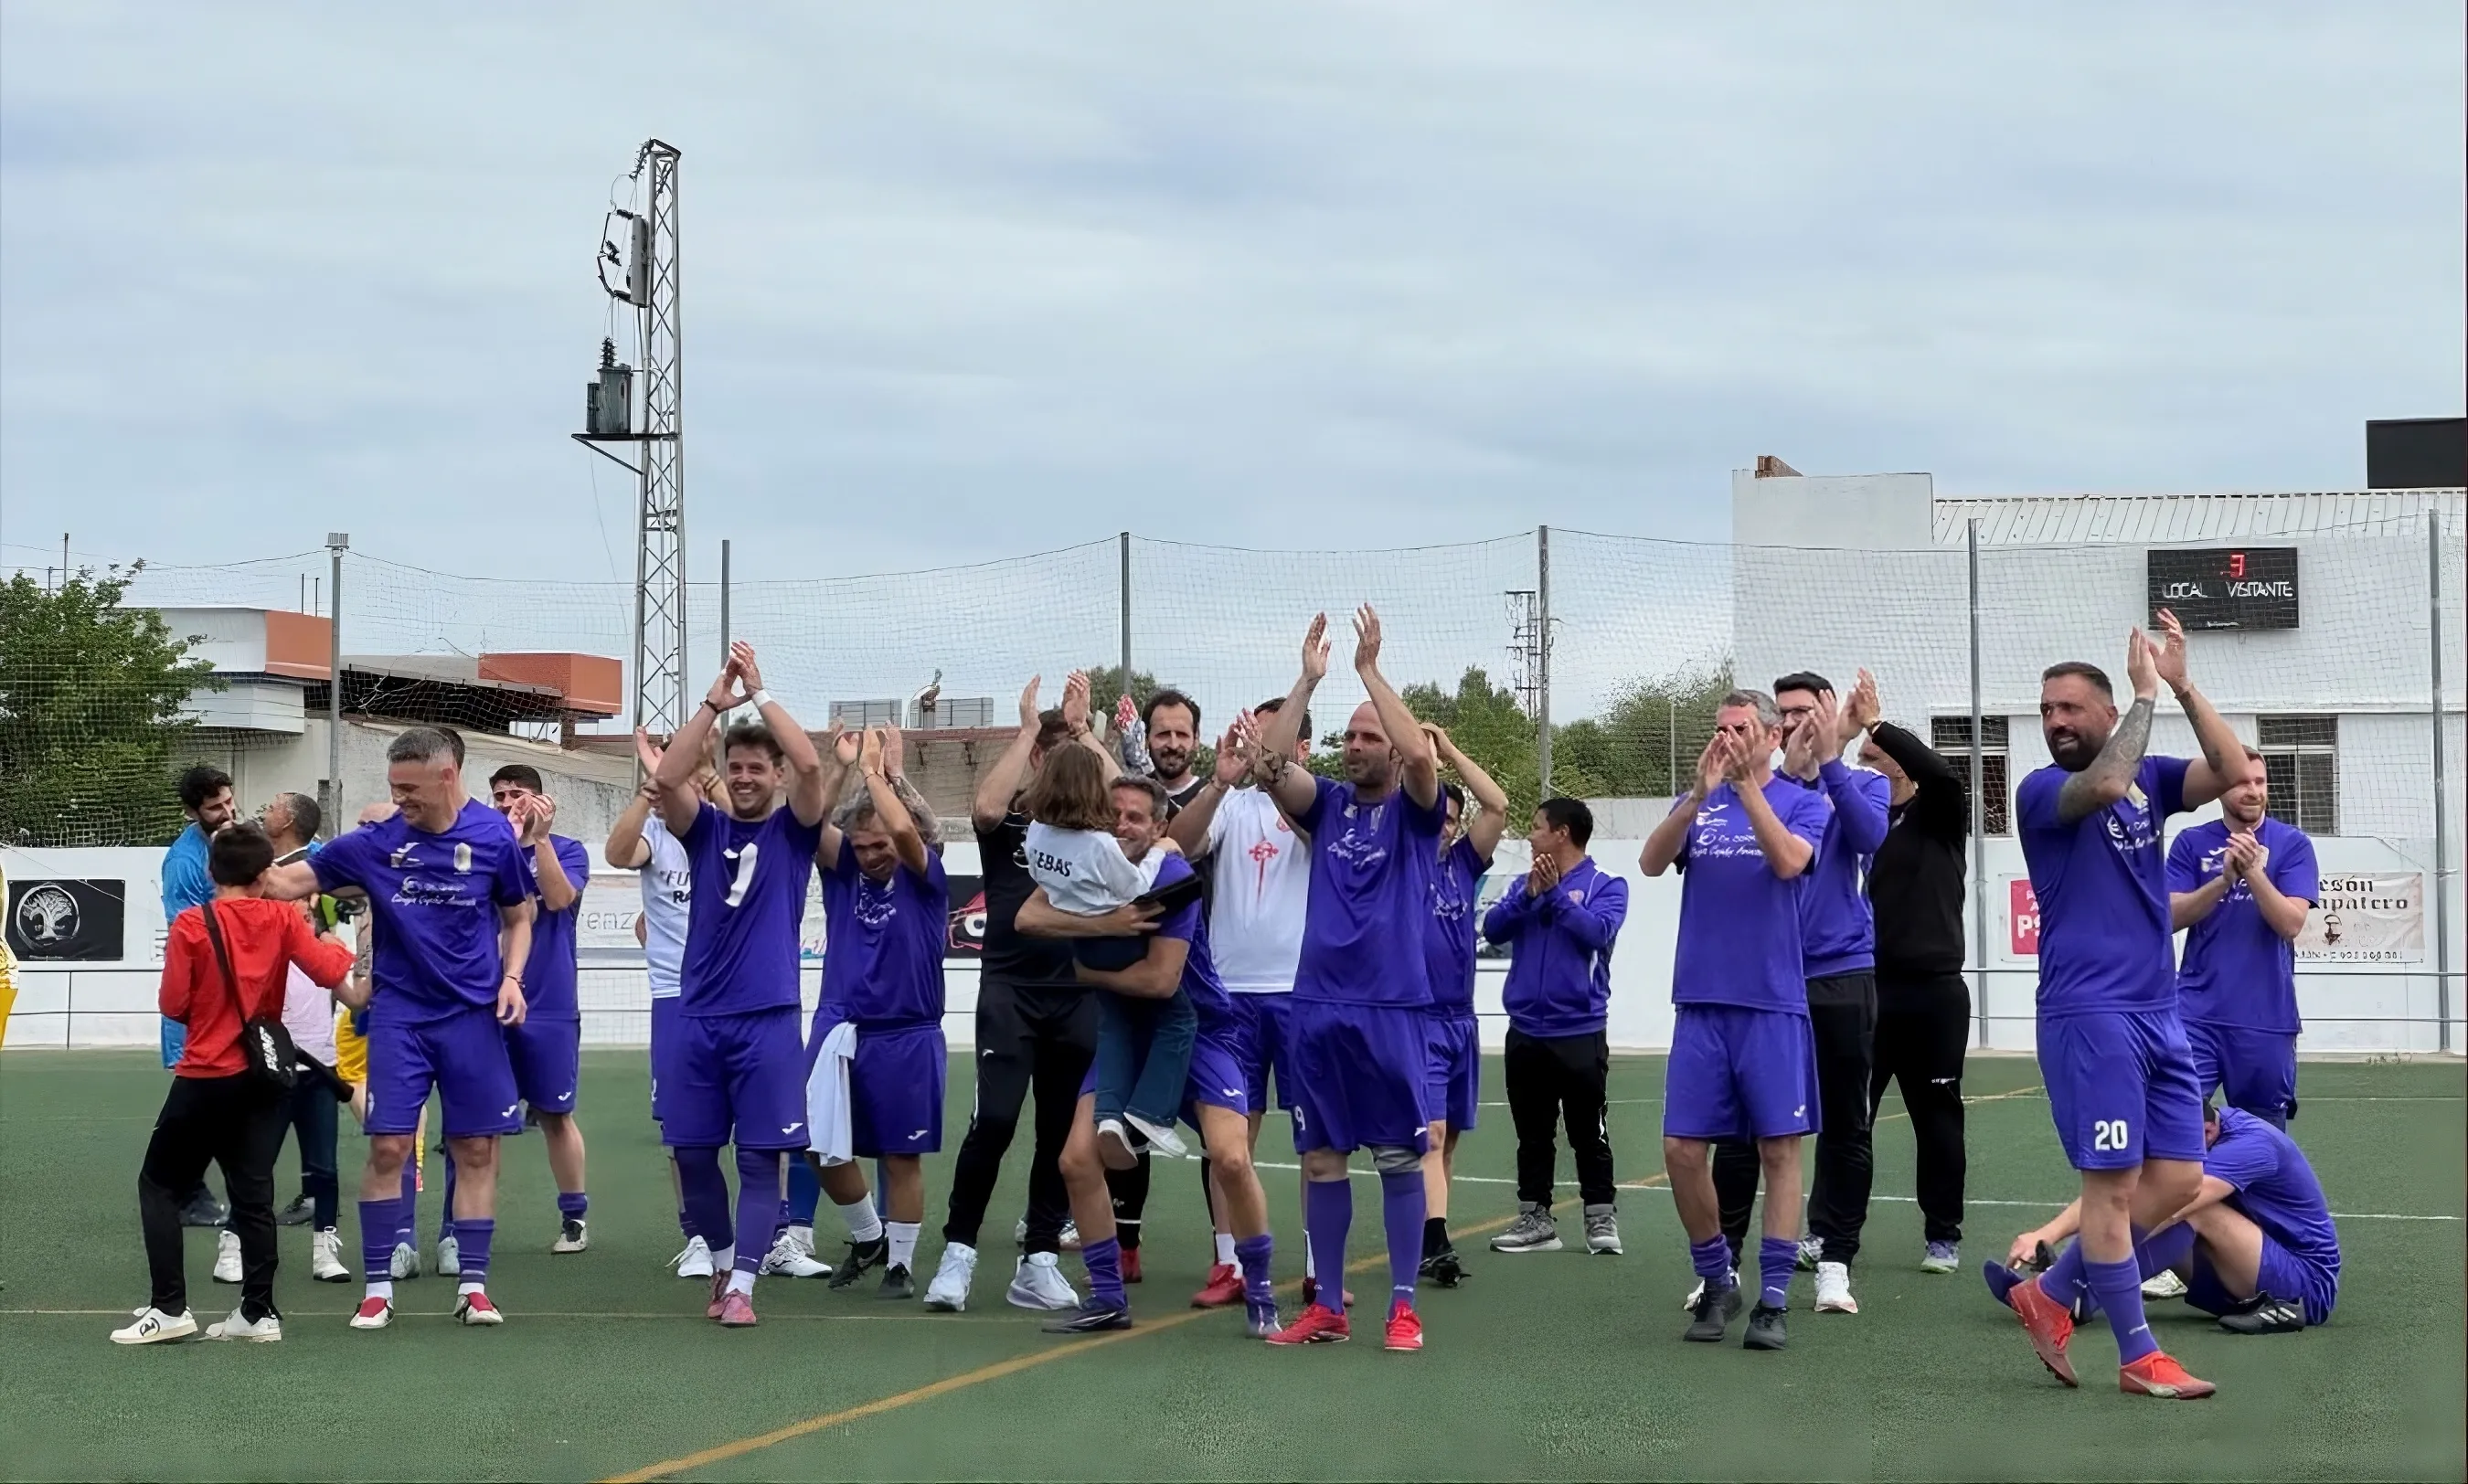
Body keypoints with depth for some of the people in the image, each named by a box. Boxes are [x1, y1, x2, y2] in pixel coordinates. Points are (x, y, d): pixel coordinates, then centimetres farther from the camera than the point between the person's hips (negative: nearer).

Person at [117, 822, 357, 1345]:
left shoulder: (190, 925, -10)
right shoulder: (281, 918, -3)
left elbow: (173, 1004, -10)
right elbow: (329, 970, -9)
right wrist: (337, 947, 12)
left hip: (207, 1076, -3)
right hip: (266, 1074, 3)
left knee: (160, 1184, 9)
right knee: (253, 1191, 9)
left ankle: (169, 1308, 1)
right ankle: (259, 1311, 6)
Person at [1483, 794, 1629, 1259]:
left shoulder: (1606, 886, -1)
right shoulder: (1524, 884, 11)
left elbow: (1597, 930, -18)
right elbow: (1493, 928, -2)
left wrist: (1555, 893, -18)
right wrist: (1530, 895, -15)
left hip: (1580, 1032, -4)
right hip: (1526, 1032, 4)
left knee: (1588, 1134, -1)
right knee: (1532, 1135, 9)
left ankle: (1601, 1220, 7)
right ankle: (1535, 1220, 16)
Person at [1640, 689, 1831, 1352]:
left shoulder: (1803, 802, 2)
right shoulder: (1696, 804, 10)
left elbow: (1789, 860, -18)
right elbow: (1651, 862, -8)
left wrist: (1746, 783, -23)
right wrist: (1701, 791, -21)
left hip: (1774, 1005, -3)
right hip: (1701, 1002, 3)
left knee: (1779, 1149, -1)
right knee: (1682, 1148, 0)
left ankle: (1772, 1297, 4)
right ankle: (1715, 1283, 16)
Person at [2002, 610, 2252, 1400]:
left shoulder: (2149, 779, 13)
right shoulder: (2041, 790, -5)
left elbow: (2232, 773, -2)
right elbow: (2106, 785, -26)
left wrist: (2181, 685, -7)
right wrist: (2146, 693, -16)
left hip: (2159, 1013, 7)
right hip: (2089, 1014, -7)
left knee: (2178, 1180, 5)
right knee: (2115, 1184, -6)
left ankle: (2052, 1297, 18)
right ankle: (2139, 1357, 1)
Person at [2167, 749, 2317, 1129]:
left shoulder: (2292, 844, 2)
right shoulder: (2191, 843, 6)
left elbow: (2291, 923, -8)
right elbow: (2172, 916, -3)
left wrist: (2252, 871, -21)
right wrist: (2225, 878, -17)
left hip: (2266, 1016, 0)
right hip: (2198, 1012, 0)